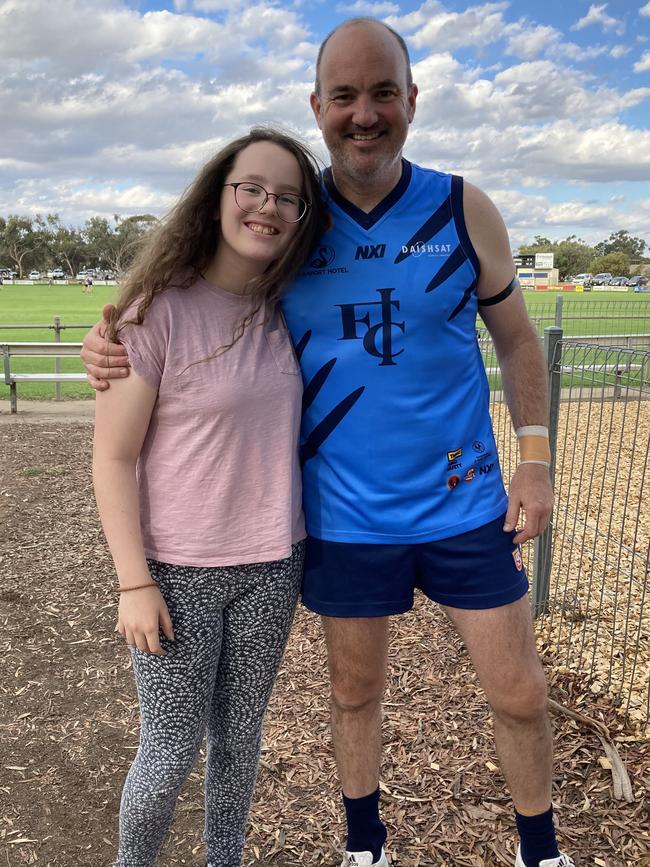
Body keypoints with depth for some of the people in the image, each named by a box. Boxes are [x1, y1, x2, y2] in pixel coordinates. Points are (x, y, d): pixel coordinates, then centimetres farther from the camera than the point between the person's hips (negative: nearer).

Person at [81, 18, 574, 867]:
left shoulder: (463, 210, -5)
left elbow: (516, 337, 5)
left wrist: (534, 458, -2)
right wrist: (113, 346, -17)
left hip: (465, 507, 0)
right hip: (346, 518, 1)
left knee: (520, 693, 11)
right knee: (354, 692, 18)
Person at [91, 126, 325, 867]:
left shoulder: (286, 312, 1)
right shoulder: (158, 310, -15)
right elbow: (112, 458, -12)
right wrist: (134, 583, -13)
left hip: (272, 567, 4)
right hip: (179, 571, -4)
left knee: (239, 741, 18)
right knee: (170, 755, 10)